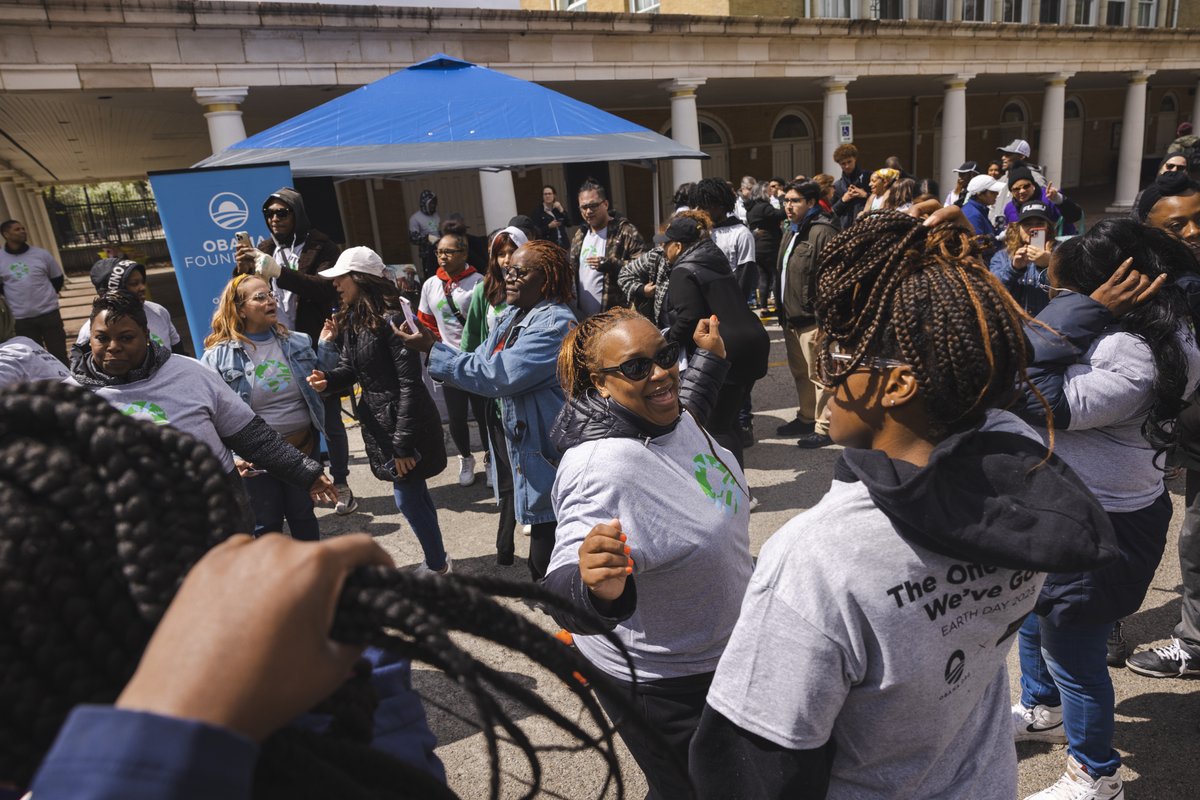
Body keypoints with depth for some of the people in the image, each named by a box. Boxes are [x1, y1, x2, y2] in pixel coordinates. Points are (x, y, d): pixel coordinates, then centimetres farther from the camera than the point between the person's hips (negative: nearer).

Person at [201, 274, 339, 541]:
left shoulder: (296, 342, 2)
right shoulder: (218, 356, -8)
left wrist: (327, 346, -2)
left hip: (303, 447, 3)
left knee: (303, 517, 18)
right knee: (266, 526, 13)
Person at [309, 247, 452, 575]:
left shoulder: (389, 318, -19)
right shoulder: (349, 319, 7)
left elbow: (410, 383, -21)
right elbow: (349, 369, 11)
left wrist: (403, 442, -22)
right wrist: (327, 379, -13)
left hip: (406, 420, -9)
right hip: (376, 421, 9)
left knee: (407, 496, 0)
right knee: (414, 491, 18)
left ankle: (436, 565, 20)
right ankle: (437, 559, 33)